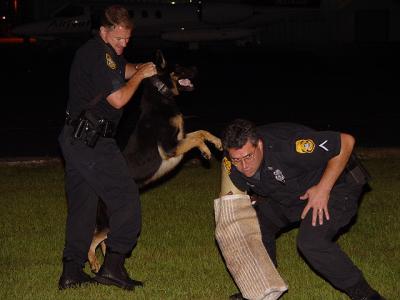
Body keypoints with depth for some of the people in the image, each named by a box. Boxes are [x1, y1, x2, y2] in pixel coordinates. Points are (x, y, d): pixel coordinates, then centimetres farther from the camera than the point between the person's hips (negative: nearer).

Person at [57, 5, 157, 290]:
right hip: (92, 141, -10)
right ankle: (113, 265, -8)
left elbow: (125, 69, 29)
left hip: (73, 137, 10)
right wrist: (140, 75, -4)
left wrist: (137, 69, 8)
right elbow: (118, 99, -18)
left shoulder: (91, 51, 18)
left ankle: (72, 271, 12)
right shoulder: (99, 54, -14)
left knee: (82, 202, 11)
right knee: (126, 196, -6)